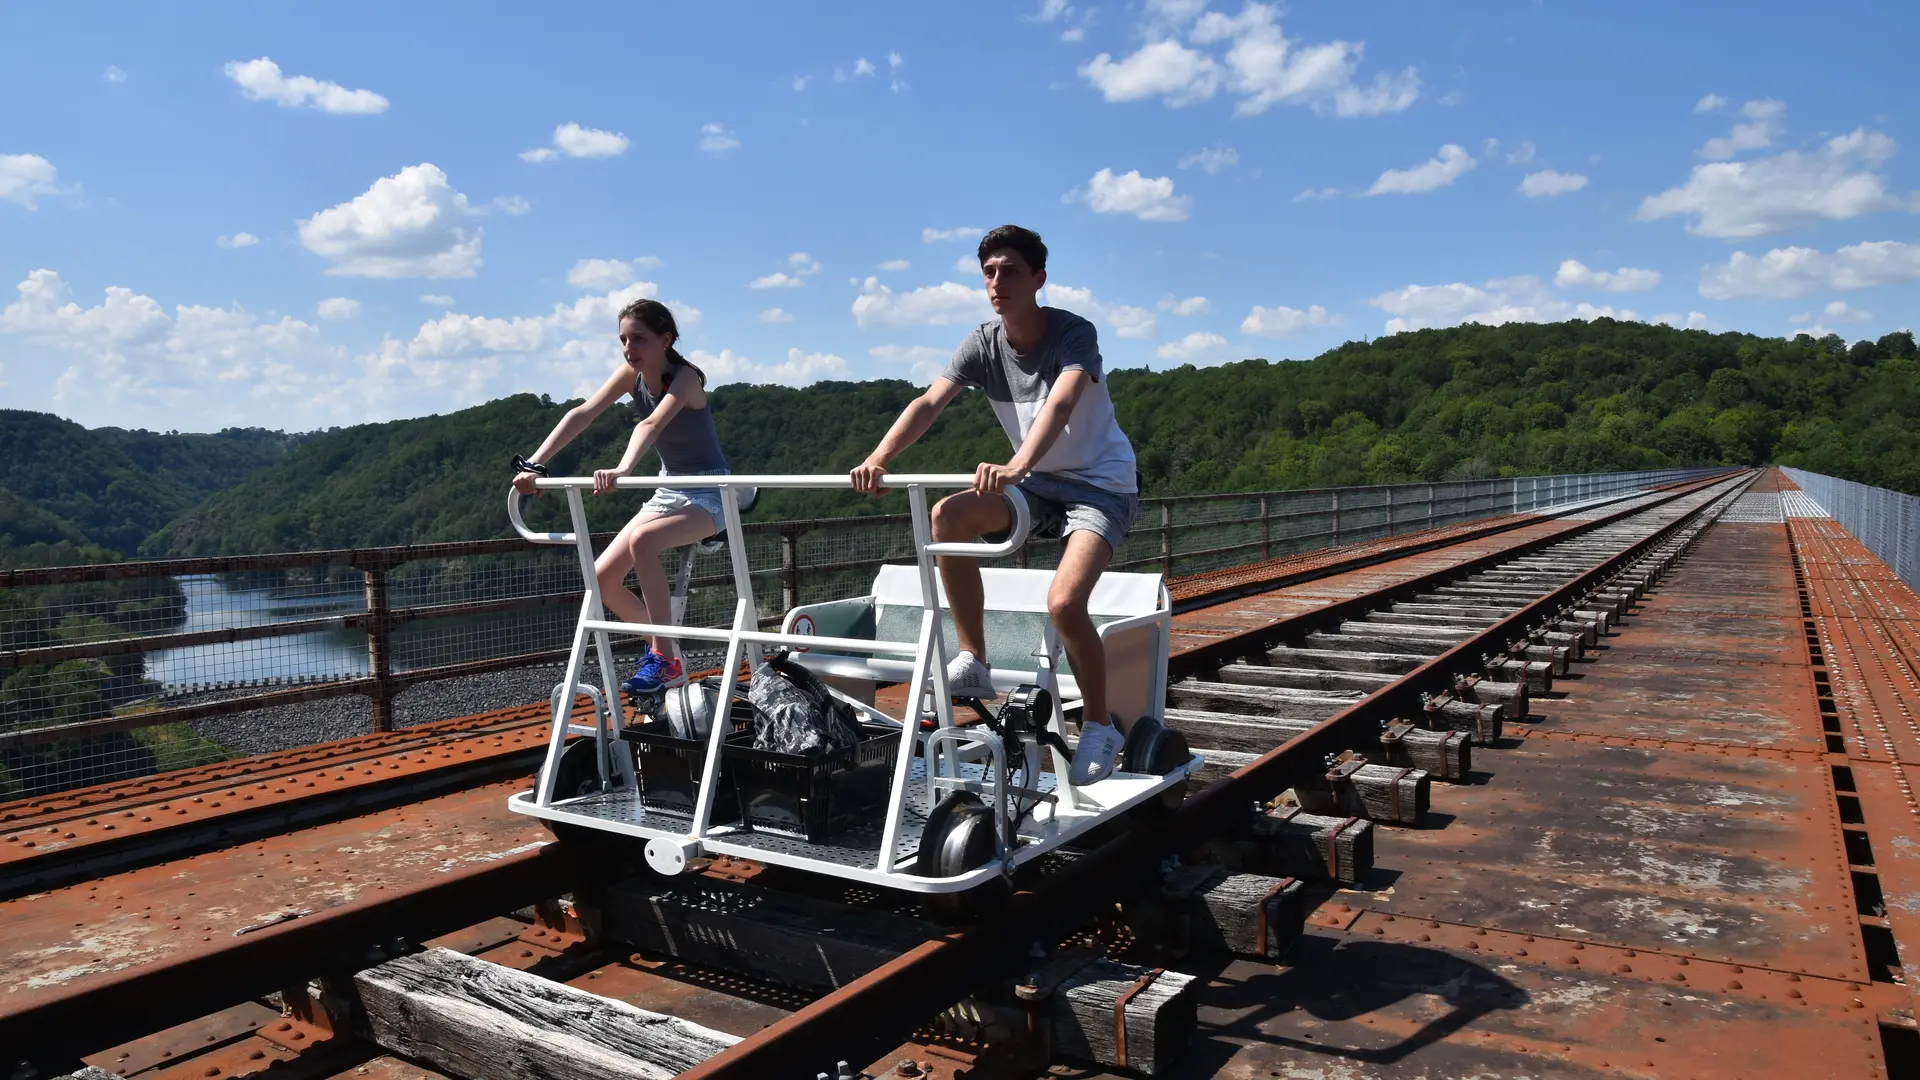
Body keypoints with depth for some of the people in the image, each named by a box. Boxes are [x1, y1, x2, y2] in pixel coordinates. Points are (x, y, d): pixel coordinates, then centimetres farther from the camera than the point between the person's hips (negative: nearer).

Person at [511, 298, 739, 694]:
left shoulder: (685, 378, -20)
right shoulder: (632, 374, -2)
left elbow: (652, 425, -39)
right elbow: (581, 414, -13)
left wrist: (621, 471, -56)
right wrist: (534, 464, -24)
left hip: (709, 494, -7)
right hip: (668, 491, 8)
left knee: (642, 540, -35)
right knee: (603, 578, -2)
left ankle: (667, 662, -25)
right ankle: (663, 645, 19)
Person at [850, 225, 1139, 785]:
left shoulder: (1074, 333, -20)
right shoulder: (983, 344, -5)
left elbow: (1059, 405, -39)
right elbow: (929, 403, -18)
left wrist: (1015, 468, -58)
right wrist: (878, 458, -35)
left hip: (1102, 483, -6)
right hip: (1039, 483, 6)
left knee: (1064, 602, -27)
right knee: (948, 515, -20)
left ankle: (1100, 727, -2)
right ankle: (973, 663, -7)